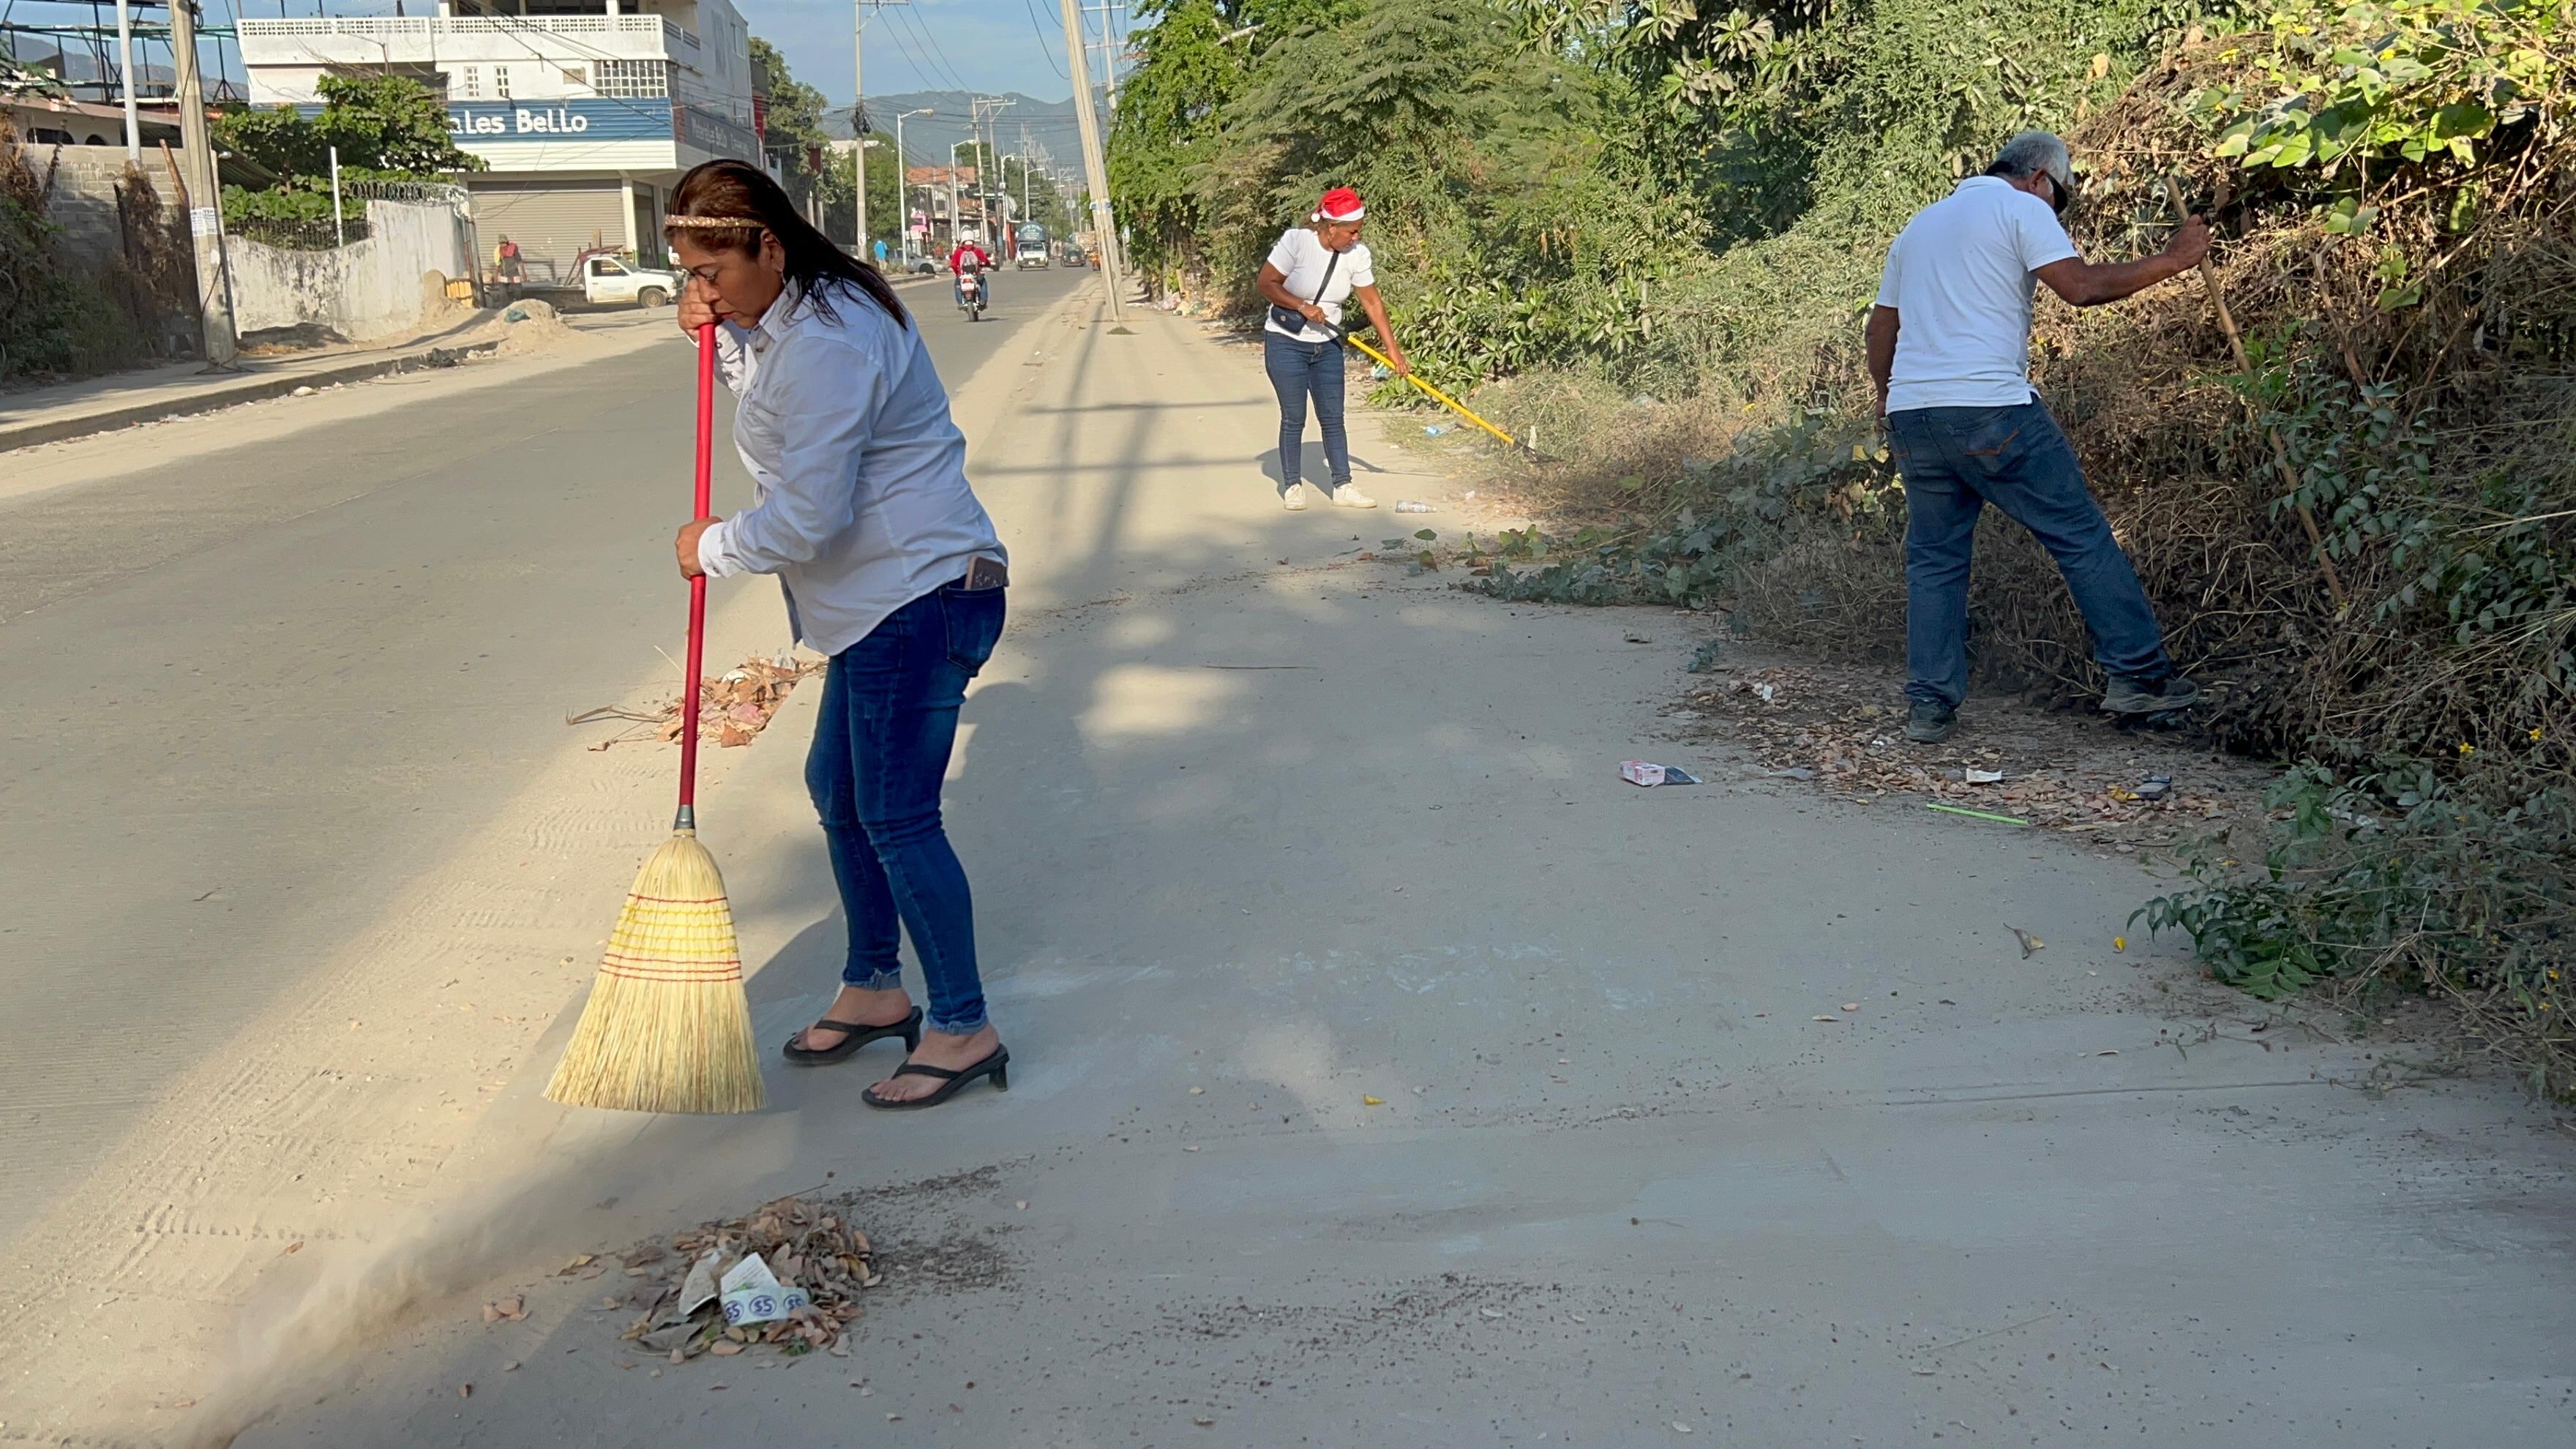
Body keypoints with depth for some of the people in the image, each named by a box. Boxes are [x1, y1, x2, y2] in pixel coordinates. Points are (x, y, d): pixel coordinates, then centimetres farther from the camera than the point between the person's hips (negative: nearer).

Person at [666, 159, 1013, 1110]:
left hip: (922, 595, -11)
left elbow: (808, 516, -25)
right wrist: (717, 329, 13)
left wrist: (711, 549, -7)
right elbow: (761, 375, 35)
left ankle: (962, 1030, 5)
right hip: (883, 597, 11)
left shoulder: (826, 345, -22)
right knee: (836, 785, 18)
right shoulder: (799, 313, 12)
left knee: (896, 816, -6)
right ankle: (874, 990, 31)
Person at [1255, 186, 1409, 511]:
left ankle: (1342, 487, 8)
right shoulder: (1296, 241, -18)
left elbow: (1373, 303, 0)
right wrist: (1302, 306, -22)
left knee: (1333, 418, 4)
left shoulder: (1356, 253, -6)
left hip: (1327, 346, 4)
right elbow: (1267, 283, -12)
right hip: (1286, 343, -4)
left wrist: (1393, 350, -1)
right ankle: (1292, 486, 11)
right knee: (1294, 418, -1)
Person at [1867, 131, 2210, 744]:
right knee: (2081, 535, 2)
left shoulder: (1920, 223, 24)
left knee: (1934, 558, 12)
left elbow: (1881, 323, 26)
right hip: (1990, 407, -6)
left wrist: (1886, 394, 37)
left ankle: (1929, 706, 7)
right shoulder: (2021, 208, 3)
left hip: (1911, 412, 7)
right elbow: (2081, 285, -10)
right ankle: (2138, 674, 4)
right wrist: (2167, 262, -1)